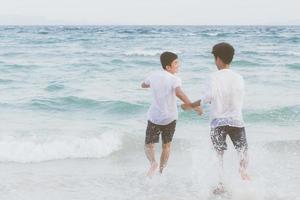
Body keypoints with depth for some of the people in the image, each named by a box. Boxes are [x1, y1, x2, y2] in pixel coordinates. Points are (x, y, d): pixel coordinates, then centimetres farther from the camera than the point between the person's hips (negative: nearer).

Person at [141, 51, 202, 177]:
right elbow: (178, 93, -34)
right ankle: (161, 171, 19)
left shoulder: (153, 76, 2)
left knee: (149, 145, 9)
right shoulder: (174, 79, -13)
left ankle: (153, 162, -19)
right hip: (170, 118, -2)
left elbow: (143, 85, 24)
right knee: (166, 145, 18)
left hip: (154, 117, 2)